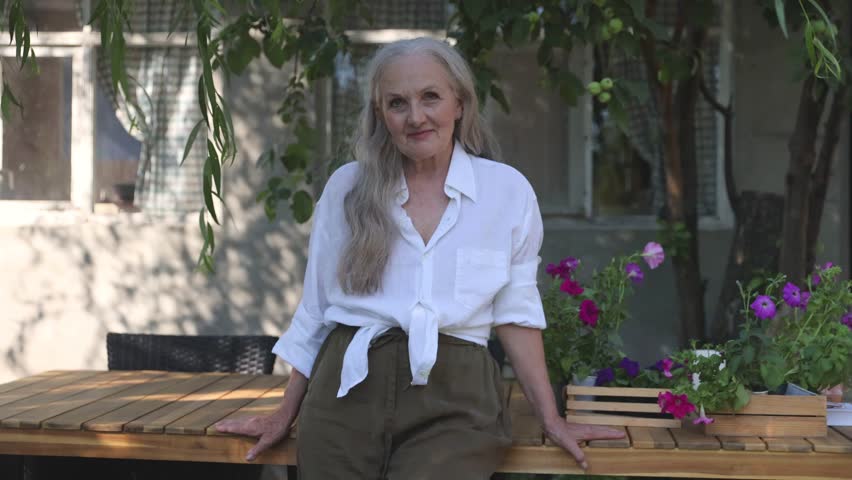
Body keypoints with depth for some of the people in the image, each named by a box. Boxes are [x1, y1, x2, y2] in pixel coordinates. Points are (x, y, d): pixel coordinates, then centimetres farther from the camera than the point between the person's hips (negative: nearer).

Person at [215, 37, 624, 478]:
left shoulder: (508, 190, 4)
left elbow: (515, 311, 8)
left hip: (453, 398, -1)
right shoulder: (347, 187, 7)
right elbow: (315, 308, 13)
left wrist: (551, 419, 5)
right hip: (348, 390, 2)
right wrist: (286, 415, 15)